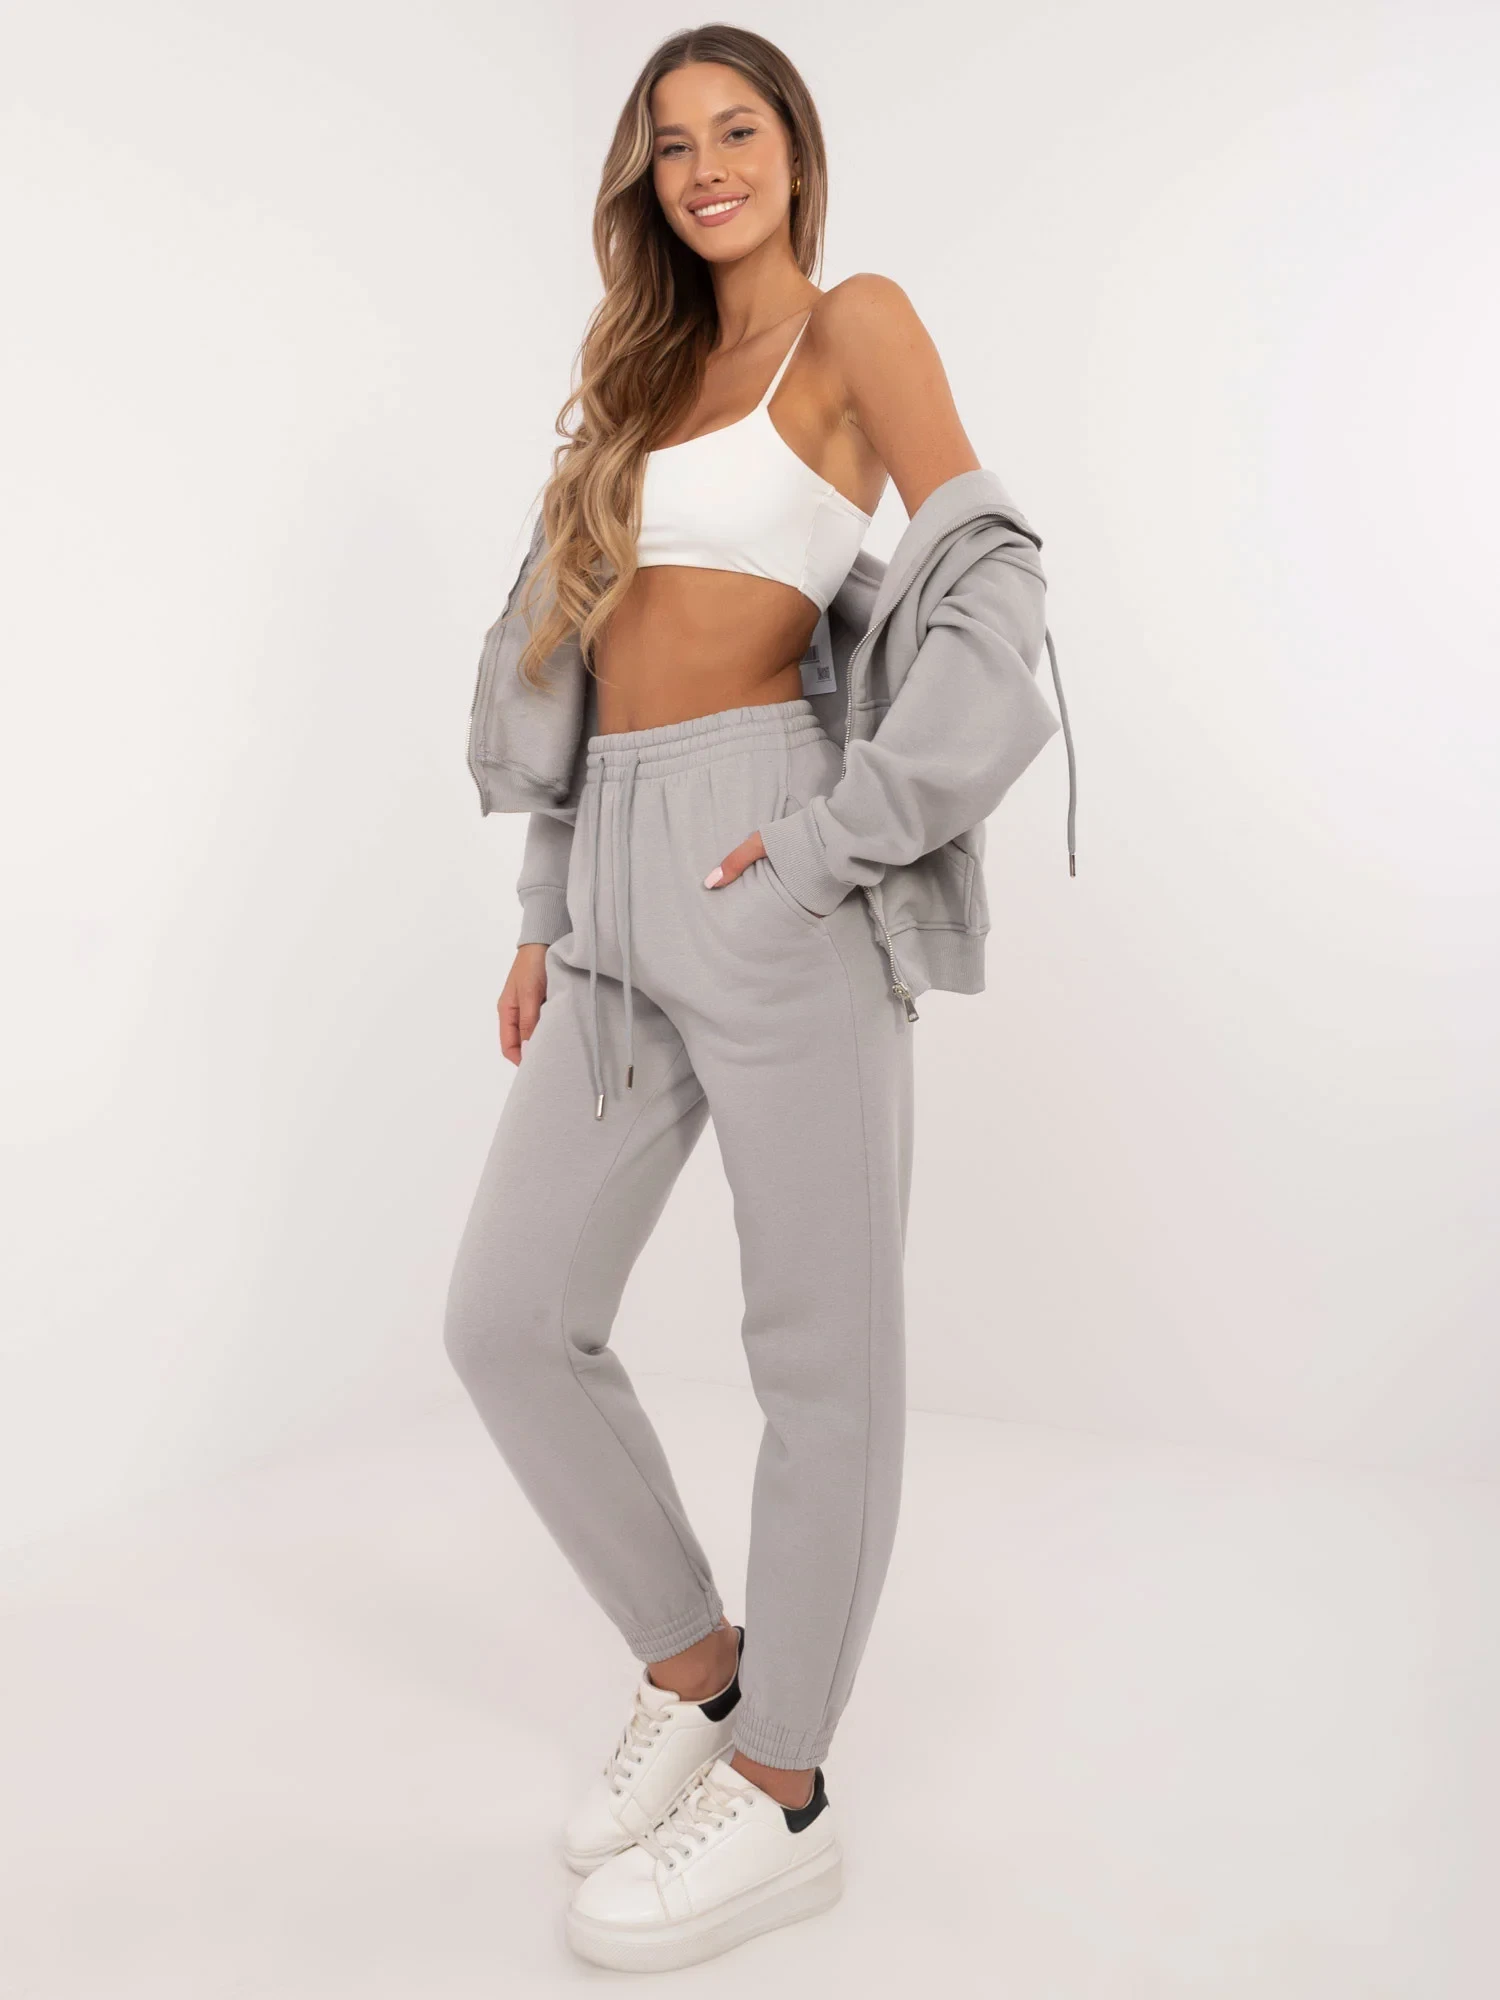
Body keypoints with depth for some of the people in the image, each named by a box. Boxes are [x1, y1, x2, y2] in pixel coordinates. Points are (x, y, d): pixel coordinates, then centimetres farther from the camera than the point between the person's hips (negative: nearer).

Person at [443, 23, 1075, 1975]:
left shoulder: (857, 322, 5)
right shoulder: (650, 370, 24)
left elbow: (993, 581, -8)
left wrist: (838, 833, -15)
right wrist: (550, 914, 16)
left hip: (773, 871, -7)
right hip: (626, 878, 7)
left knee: (823, 1343, 1)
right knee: (509, 1317, 5)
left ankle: (782, 1800, 16)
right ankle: (696, 1666, 24)